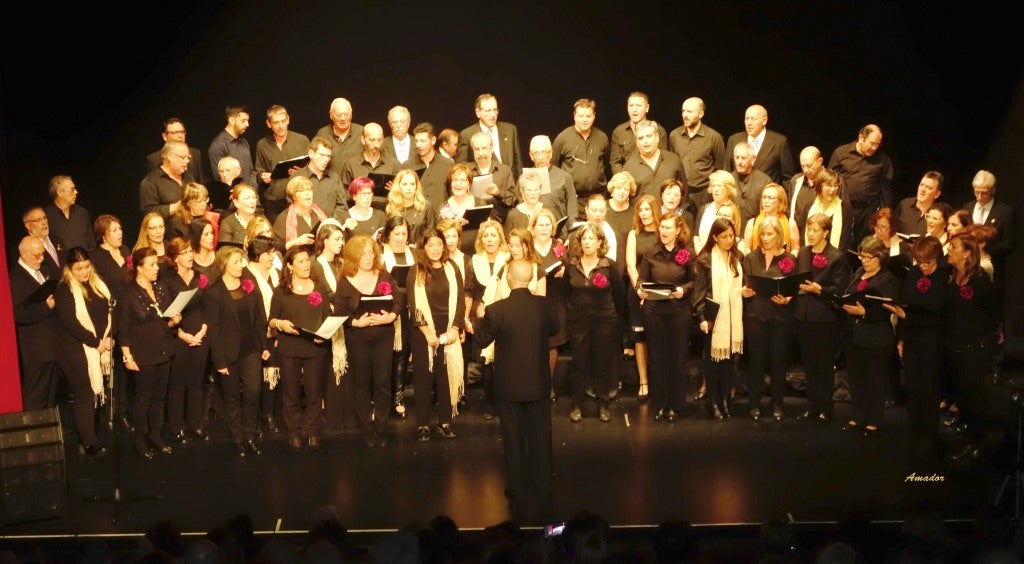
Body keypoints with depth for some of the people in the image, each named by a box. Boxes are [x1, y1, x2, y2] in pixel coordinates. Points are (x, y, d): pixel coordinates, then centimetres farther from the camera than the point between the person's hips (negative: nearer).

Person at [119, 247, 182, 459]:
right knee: (143, 397, 6)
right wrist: (128, 357, -12)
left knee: (159, 395, 13)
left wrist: (173, 321, -6)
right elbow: (123, 330, -10)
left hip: (164, 352, 5)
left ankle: (155, 435, 26)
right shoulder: (128, 295, -11)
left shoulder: (161, 289, 5)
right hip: (143, 355, -5)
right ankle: (140, 439, 19)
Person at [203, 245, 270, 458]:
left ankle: (250, 436, 9)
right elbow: (213, 329, -10)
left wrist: (264, 346, 5)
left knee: (253, 392, -6)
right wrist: (219, 360, -12)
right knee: (233, 398, 9)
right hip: (229, 354, -3)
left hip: (251, 350, 3)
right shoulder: (213, 293, -9)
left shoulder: (249, 286, 4)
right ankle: (238, 438, 21)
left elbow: (260, 318, 9)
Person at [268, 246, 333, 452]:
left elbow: (329, 317, 7)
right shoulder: (281, 291, 2)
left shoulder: (320, 287, 5)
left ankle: (313, 432, 18)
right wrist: (280, 324, -16)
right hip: (289, 349, -1)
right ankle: (294, 433, 18)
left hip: (316, 348, 1)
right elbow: (271, 320, 6)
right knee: (291, 393, 5)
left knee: (314, 393, 5)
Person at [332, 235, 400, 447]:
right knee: (361, 384, 7)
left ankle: (381, 429, 12)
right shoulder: (345, 282, -4)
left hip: (384, 336, 1)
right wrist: (357, 322, -21)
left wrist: (391, 316, -18)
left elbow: (398, 302, 1)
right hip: (357, 339, -1)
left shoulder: (385, 276, 2)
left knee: (382, 382, 2)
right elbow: (338, 313, -6)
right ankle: (367, 431, 16)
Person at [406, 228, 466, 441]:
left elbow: (460, 301, 3)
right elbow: (413, 305, -6)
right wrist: (427, 331, -13)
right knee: (423, 377, 1)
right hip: (423, 332, -2)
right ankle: (422, 424, 6)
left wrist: (454, 329, -8)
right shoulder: (416, 272, 0)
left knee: (447, 375, 3)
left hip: (448, 331, 2)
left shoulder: (452, 270, 6)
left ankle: (445, 422, 12)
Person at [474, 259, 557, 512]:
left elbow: (481, 341, -5)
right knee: (540, 436, 13)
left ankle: (517, 491, 17)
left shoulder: (496, 310, -18)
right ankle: (542, 489, 21)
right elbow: (553, 328, 10)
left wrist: (481, 318, 11)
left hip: (509, 386, -2)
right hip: (538, 383, 2)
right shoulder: (542, 305, -9)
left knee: (513, 439, 10)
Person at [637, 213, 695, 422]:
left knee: (677, 357, 5)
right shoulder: (650, 251, 1)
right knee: (657, 357, 7)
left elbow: (694, 280, 1)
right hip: (653, 309, 1)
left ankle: (675, 404, 17)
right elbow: (642, 277, 4)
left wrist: (684, 290, -18)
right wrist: (640, 289, -17)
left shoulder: (688, 252, -2)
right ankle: (659, 404, 17)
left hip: (680, 310, -1)